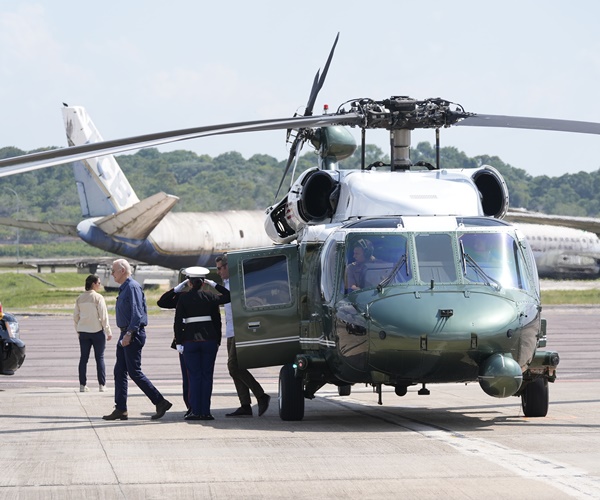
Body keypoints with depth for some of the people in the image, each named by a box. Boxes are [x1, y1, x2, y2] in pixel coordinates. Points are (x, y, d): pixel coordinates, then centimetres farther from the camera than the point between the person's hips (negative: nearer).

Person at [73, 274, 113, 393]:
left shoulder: (79, 298, 5)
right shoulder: (98, 298, -11)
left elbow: (75, 316, 9)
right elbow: (103, 316, -11)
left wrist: (78, 331, 20)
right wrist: (108, 332, -4)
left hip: (83, 332, 4)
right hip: (97, 331, -4)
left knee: (83, 358, 7)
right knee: (99, 358, 3)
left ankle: (82, 385, 6)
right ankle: (102, 385, 3)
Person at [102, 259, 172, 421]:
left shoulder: (133, 287, -14)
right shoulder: (124, 288, 16)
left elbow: (137, 313, -21)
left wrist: (129, 334, -25)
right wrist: (125, 334, 17)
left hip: (134, 334, -10)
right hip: (126, 334, 10)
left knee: (135, 372, -9)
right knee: (119, 371, 7)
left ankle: (160, 402, -5)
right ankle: (120, 409, 9)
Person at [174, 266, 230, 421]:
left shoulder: (183, 299, -2)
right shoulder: (210, 297, 0)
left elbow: (178, 323, -4)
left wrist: (179, 343, 0)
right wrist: (214, 284, 16)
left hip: (190, 340, -1)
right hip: (209, 340, 1)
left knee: (194, 376, 4)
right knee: (207, 375, 5)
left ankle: (196, 411, -1)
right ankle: (205, 411, 2)